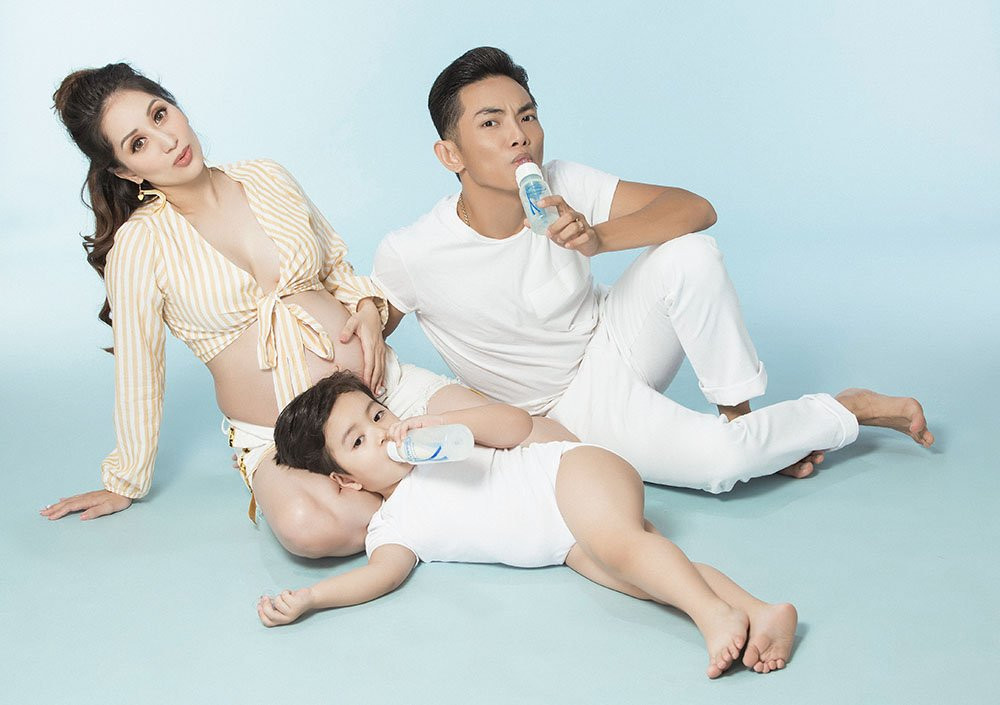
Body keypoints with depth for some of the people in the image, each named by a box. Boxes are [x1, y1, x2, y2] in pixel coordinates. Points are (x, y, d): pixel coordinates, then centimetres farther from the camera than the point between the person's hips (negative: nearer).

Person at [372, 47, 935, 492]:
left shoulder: (562, 187, -17)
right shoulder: (410, 257, -23)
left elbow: (696, 209, -20)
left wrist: (598, 238, -38)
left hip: (615, 342, 3)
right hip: (571, 408, -3)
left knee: (689, 255, -28)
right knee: (719, 461, -26)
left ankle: (740, 413, -7)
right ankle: (841, 414, 4)